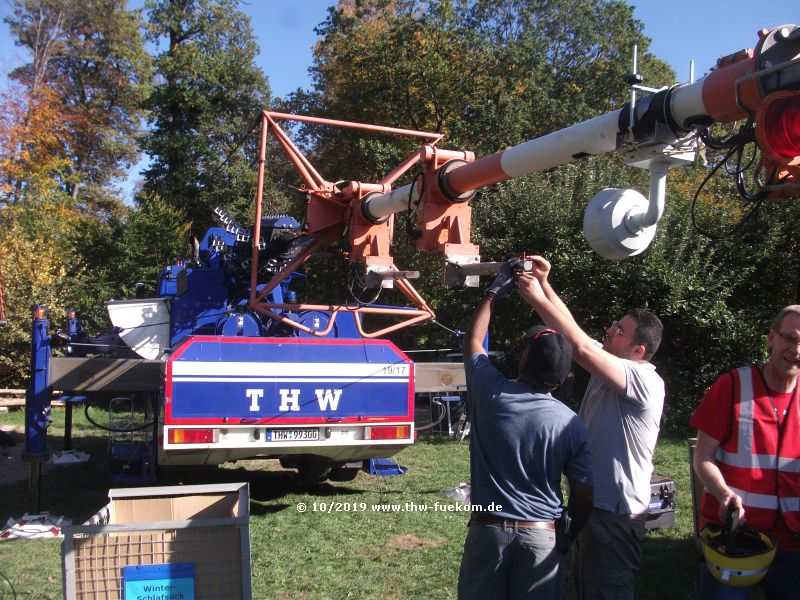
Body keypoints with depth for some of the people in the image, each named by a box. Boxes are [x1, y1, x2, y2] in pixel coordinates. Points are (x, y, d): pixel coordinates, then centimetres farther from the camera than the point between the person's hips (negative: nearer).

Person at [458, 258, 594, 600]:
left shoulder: (492, 395, -11)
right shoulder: (570, 425, -10)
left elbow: (472, 341, 7)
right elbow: (584, 494, -3)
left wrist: (495, 291, 14)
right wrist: (570, 535, 14)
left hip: (488, 530, 0)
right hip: (542, 535, 0)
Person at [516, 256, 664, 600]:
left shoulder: (646, 381, -21)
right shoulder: (608, 365, 5)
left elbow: (581, 348, -31)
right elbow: (572, 329, 6)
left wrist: (538, 300, -27)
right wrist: (545, 285, -6)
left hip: (615, 511, -10)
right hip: (590, 502, 10)